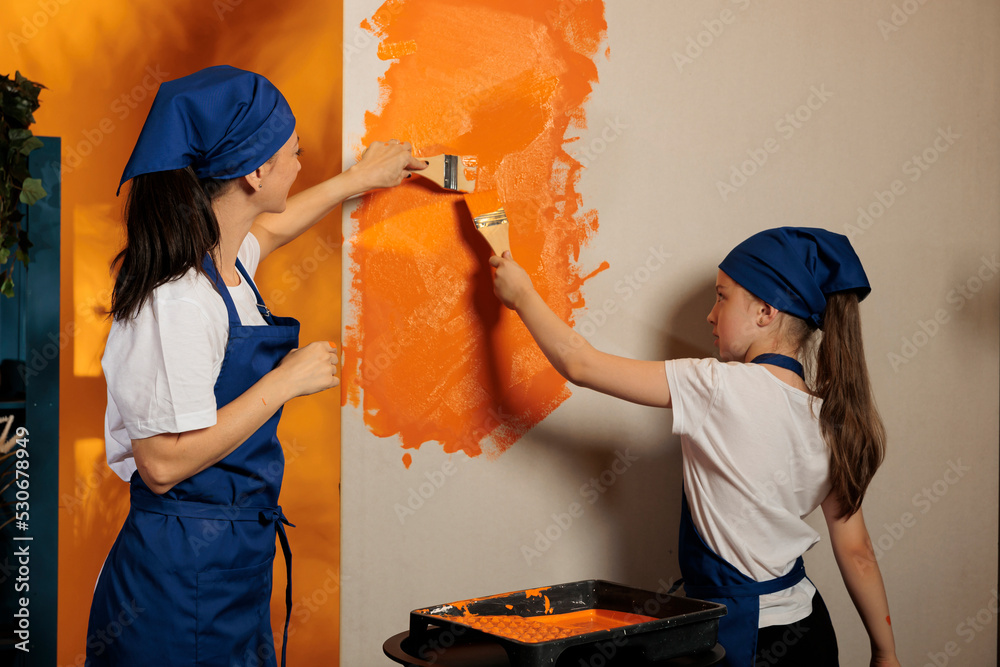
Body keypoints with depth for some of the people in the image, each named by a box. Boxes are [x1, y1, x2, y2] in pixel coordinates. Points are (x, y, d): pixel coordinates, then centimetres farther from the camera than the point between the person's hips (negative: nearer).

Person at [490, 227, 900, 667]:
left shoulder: (721, 388, -19)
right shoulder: (830, 420, -2)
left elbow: (579, 364, -18)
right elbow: (856, 554, 1)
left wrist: (522, 294, -4)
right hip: (809, 626, 7)